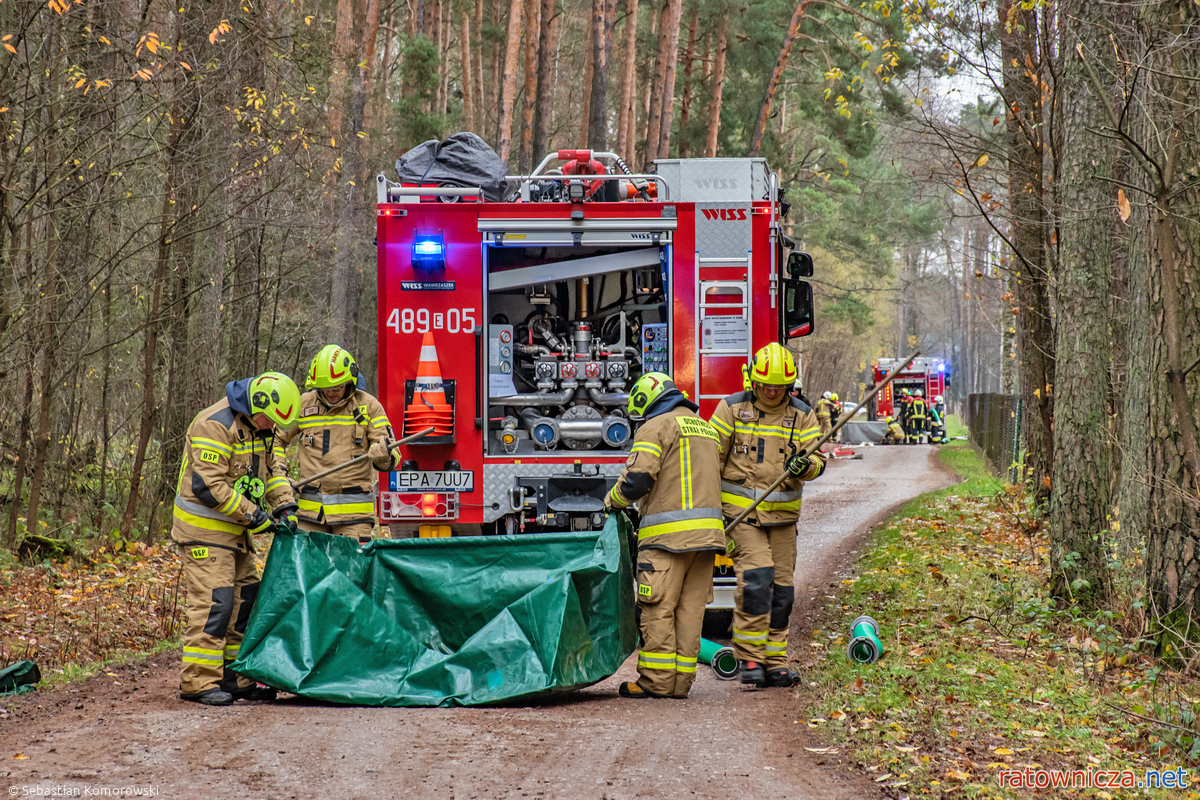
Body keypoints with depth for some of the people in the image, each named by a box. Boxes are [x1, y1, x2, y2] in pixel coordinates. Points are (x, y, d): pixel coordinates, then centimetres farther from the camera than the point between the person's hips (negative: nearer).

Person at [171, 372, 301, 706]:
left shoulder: (258, 426, 9)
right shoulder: (215, 425, -21)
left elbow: (272, 466, 17)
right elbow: (208, 485, -24)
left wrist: (284, 506, 0)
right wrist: (253, 515, -21)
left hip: (234, 529, 10)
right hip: (205, 526, -10)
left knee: (245, 598, 10)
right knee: (214, 600, -15)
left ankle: (235, 678, 16)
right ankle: (198, 682, -14)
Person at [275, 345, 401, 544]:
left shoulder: (368, 406, 3)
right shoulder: (303, 404, 8)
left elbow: (391, 459, 1)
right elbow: (275, 439, 23)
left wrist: (383, 456, -23)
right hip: (311, 510, 2)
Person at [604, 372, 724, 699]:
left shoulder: (656, 427, -4)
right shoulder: (704, 428, 22)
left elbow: (636, 481, -13)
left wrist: (613, 500, 7)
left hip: (668, 535, -8)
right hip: (708, 531, 8)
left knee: (658, 609, -4)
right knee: (690, 609, 7)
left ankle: (657, 680, -5)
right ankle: (681, 681, 7)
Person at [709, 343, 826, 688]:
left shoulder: (802, 415, 5)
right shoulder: (732, 408, -1)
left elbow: (818, 460, 0)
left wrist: (805, 465, -25)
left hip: (782, 515, 4)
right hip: (741, 512, -4)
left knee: (781, 589, 5)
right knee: (756, 579, -18)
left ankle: (775, 662, 14)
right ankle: (750, 659, -13)